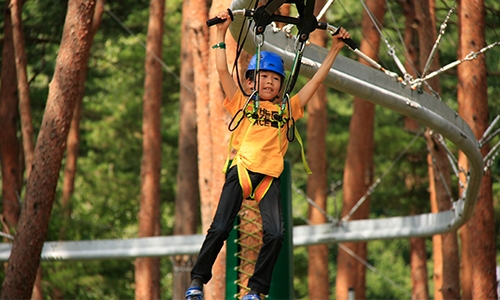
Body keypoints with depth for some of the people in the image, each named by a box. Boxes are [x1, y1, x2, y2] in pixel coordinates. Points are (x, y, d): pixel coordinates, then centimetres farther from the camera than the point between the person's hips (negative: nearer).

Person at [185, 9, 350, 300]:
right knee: (220, 228, -10)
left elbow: (317, 80, 23)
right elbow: (223, 70, 6)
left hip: (269, 177, 2)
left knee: (276, 234, -15)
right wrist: (222, 34, 3)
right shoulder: (243, 104, 14)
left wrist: (335, 50, 22)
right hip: (241, 170, -2)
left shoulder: (287, 109, 20)